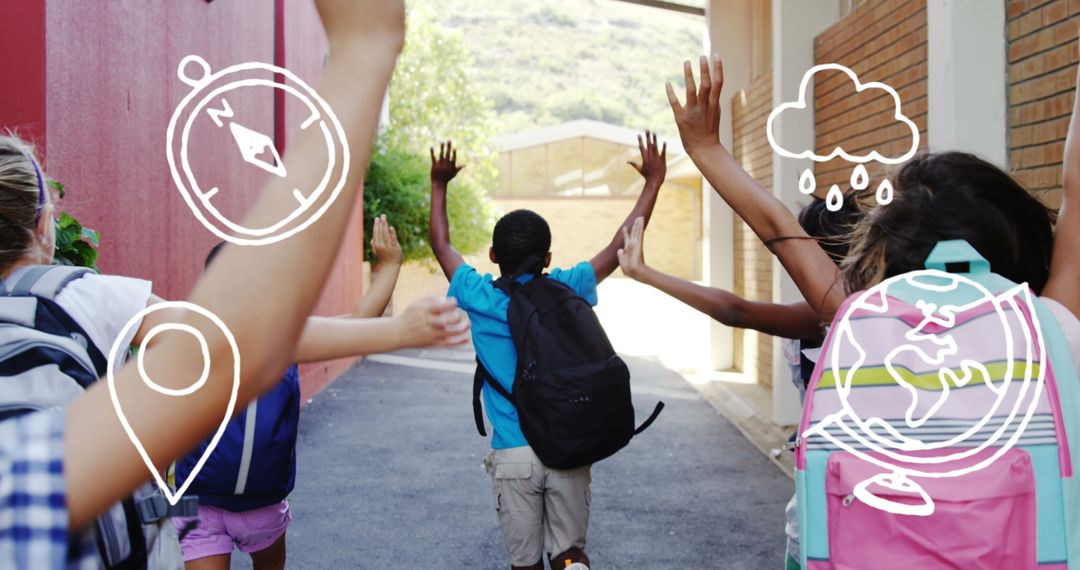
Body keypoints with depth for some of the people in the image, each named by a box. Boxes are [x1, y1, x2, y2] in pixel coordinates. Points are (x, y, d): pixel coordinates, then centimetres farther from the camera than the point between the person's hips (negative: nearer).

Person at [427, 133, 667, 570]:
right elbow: (620, 246, 2)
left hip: (513, 454, 0)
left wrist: (439, 184, 24)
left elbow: (441, 244, 12)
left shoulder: (480, 299, -5)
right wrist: (653, 182, 10)